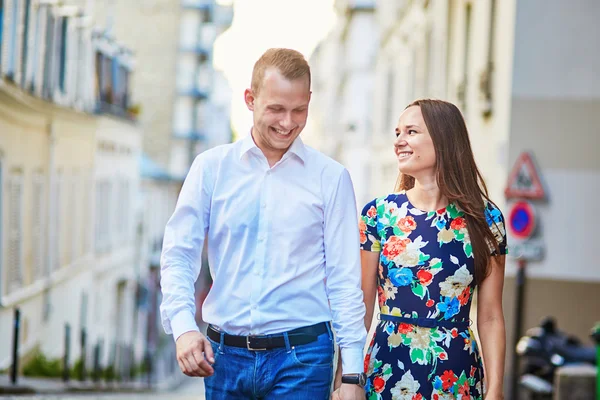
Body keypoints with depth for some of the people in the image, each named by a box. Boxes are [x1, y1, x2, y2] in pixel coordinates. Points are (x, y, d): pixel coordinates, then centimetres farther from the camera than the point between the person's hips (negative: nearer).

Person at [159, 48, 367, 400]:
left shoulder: (331, 178, 1)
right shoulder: (212, 167, 4)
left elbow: (345, 280, 1)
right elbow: (178, 255, 2)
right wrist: (183, 327, -15)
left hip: (301, 357, -2)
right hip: (224, 354, 2)